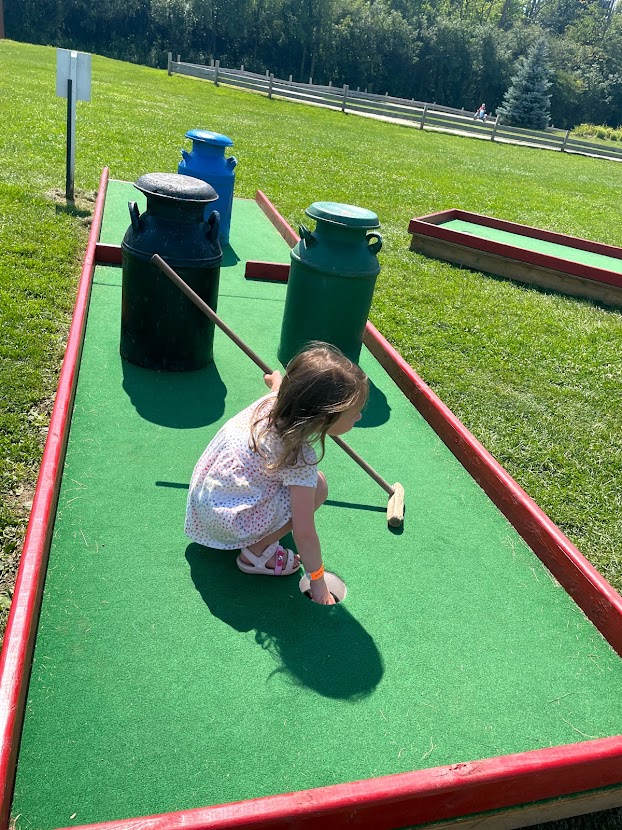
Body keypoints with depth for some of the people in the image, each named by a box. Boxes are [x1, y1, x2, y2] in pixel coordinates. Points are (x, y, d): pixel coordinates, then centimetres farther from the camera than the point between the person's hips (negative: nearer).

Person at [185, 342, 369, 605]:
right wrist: (318, 582, -11)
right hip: (226, 521, -8)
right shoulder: (300, 459, -29)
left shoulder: (275, 400, -10)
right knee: (316, 487, -17)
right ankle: (256, 553, -2)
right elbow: (304, 532, -24)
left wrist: (277, 380, 42)